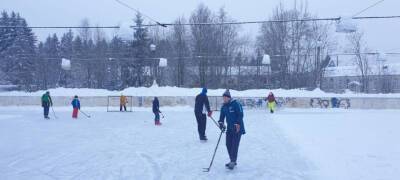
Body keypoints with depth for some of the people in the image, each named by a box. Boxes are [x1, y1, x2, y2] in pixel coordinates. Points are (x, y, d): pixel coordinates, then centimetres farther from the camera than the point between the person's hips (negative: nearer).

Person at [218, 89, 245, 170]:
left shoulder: (236, 104, -13)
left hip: (237, 128, -7)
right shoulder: (224, 107, 8)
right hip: (229, 128, 7)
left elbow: (240, 115, -16)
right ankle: (233, 161, 20)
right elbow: (222, 116, 11)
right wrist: (221, 123, -9)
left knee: (234, 144, -10)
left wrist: (237, 124, -23)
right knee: (228, 144, 6)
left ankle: (233, 162, -6)